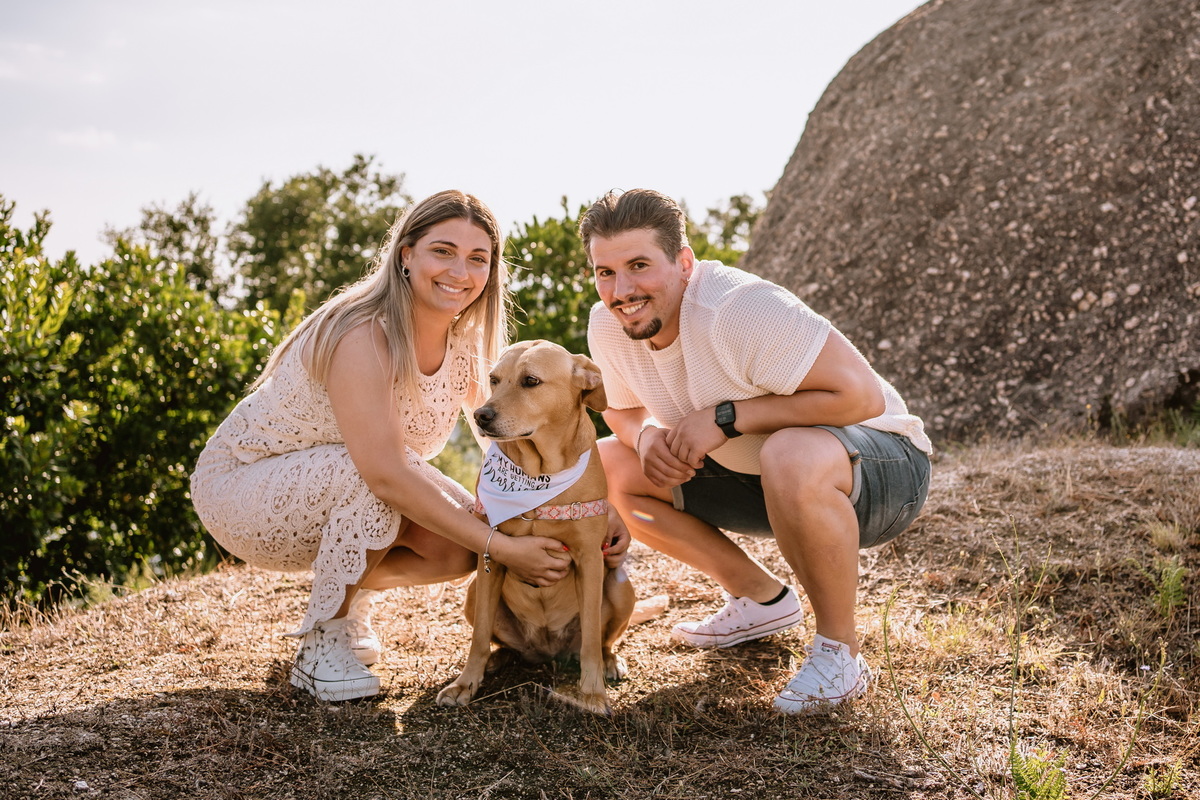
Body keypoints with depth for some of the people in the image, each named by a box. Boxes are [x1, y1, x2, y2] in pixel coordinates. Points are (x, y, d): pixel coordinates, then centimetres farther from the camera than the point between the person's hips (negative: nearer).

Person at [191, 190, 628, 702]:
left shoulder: (465, 343, -7)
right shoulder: (362, 336, -31)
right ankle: (323, 647, -16)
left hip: (342, 490, 7)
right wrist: (501, 547, -37)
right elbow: (387, 474, -38)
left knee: (462, 546, -16)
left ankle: (349, 591, 12)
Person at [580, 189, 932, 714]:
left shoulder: (740, 309, -30)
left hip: (883, 469, -8)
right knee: (607, 465, 0)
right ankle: (761, 598, 13)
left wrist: (727, 417, -29)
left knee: (791, 456, -42)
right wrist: (646, 434, -15)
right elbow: (623, 409, 10)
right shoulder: (608, 326, -9)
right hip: (759, 473, 8)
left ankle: (839, 651, -16)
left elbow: (860, 396, -31)